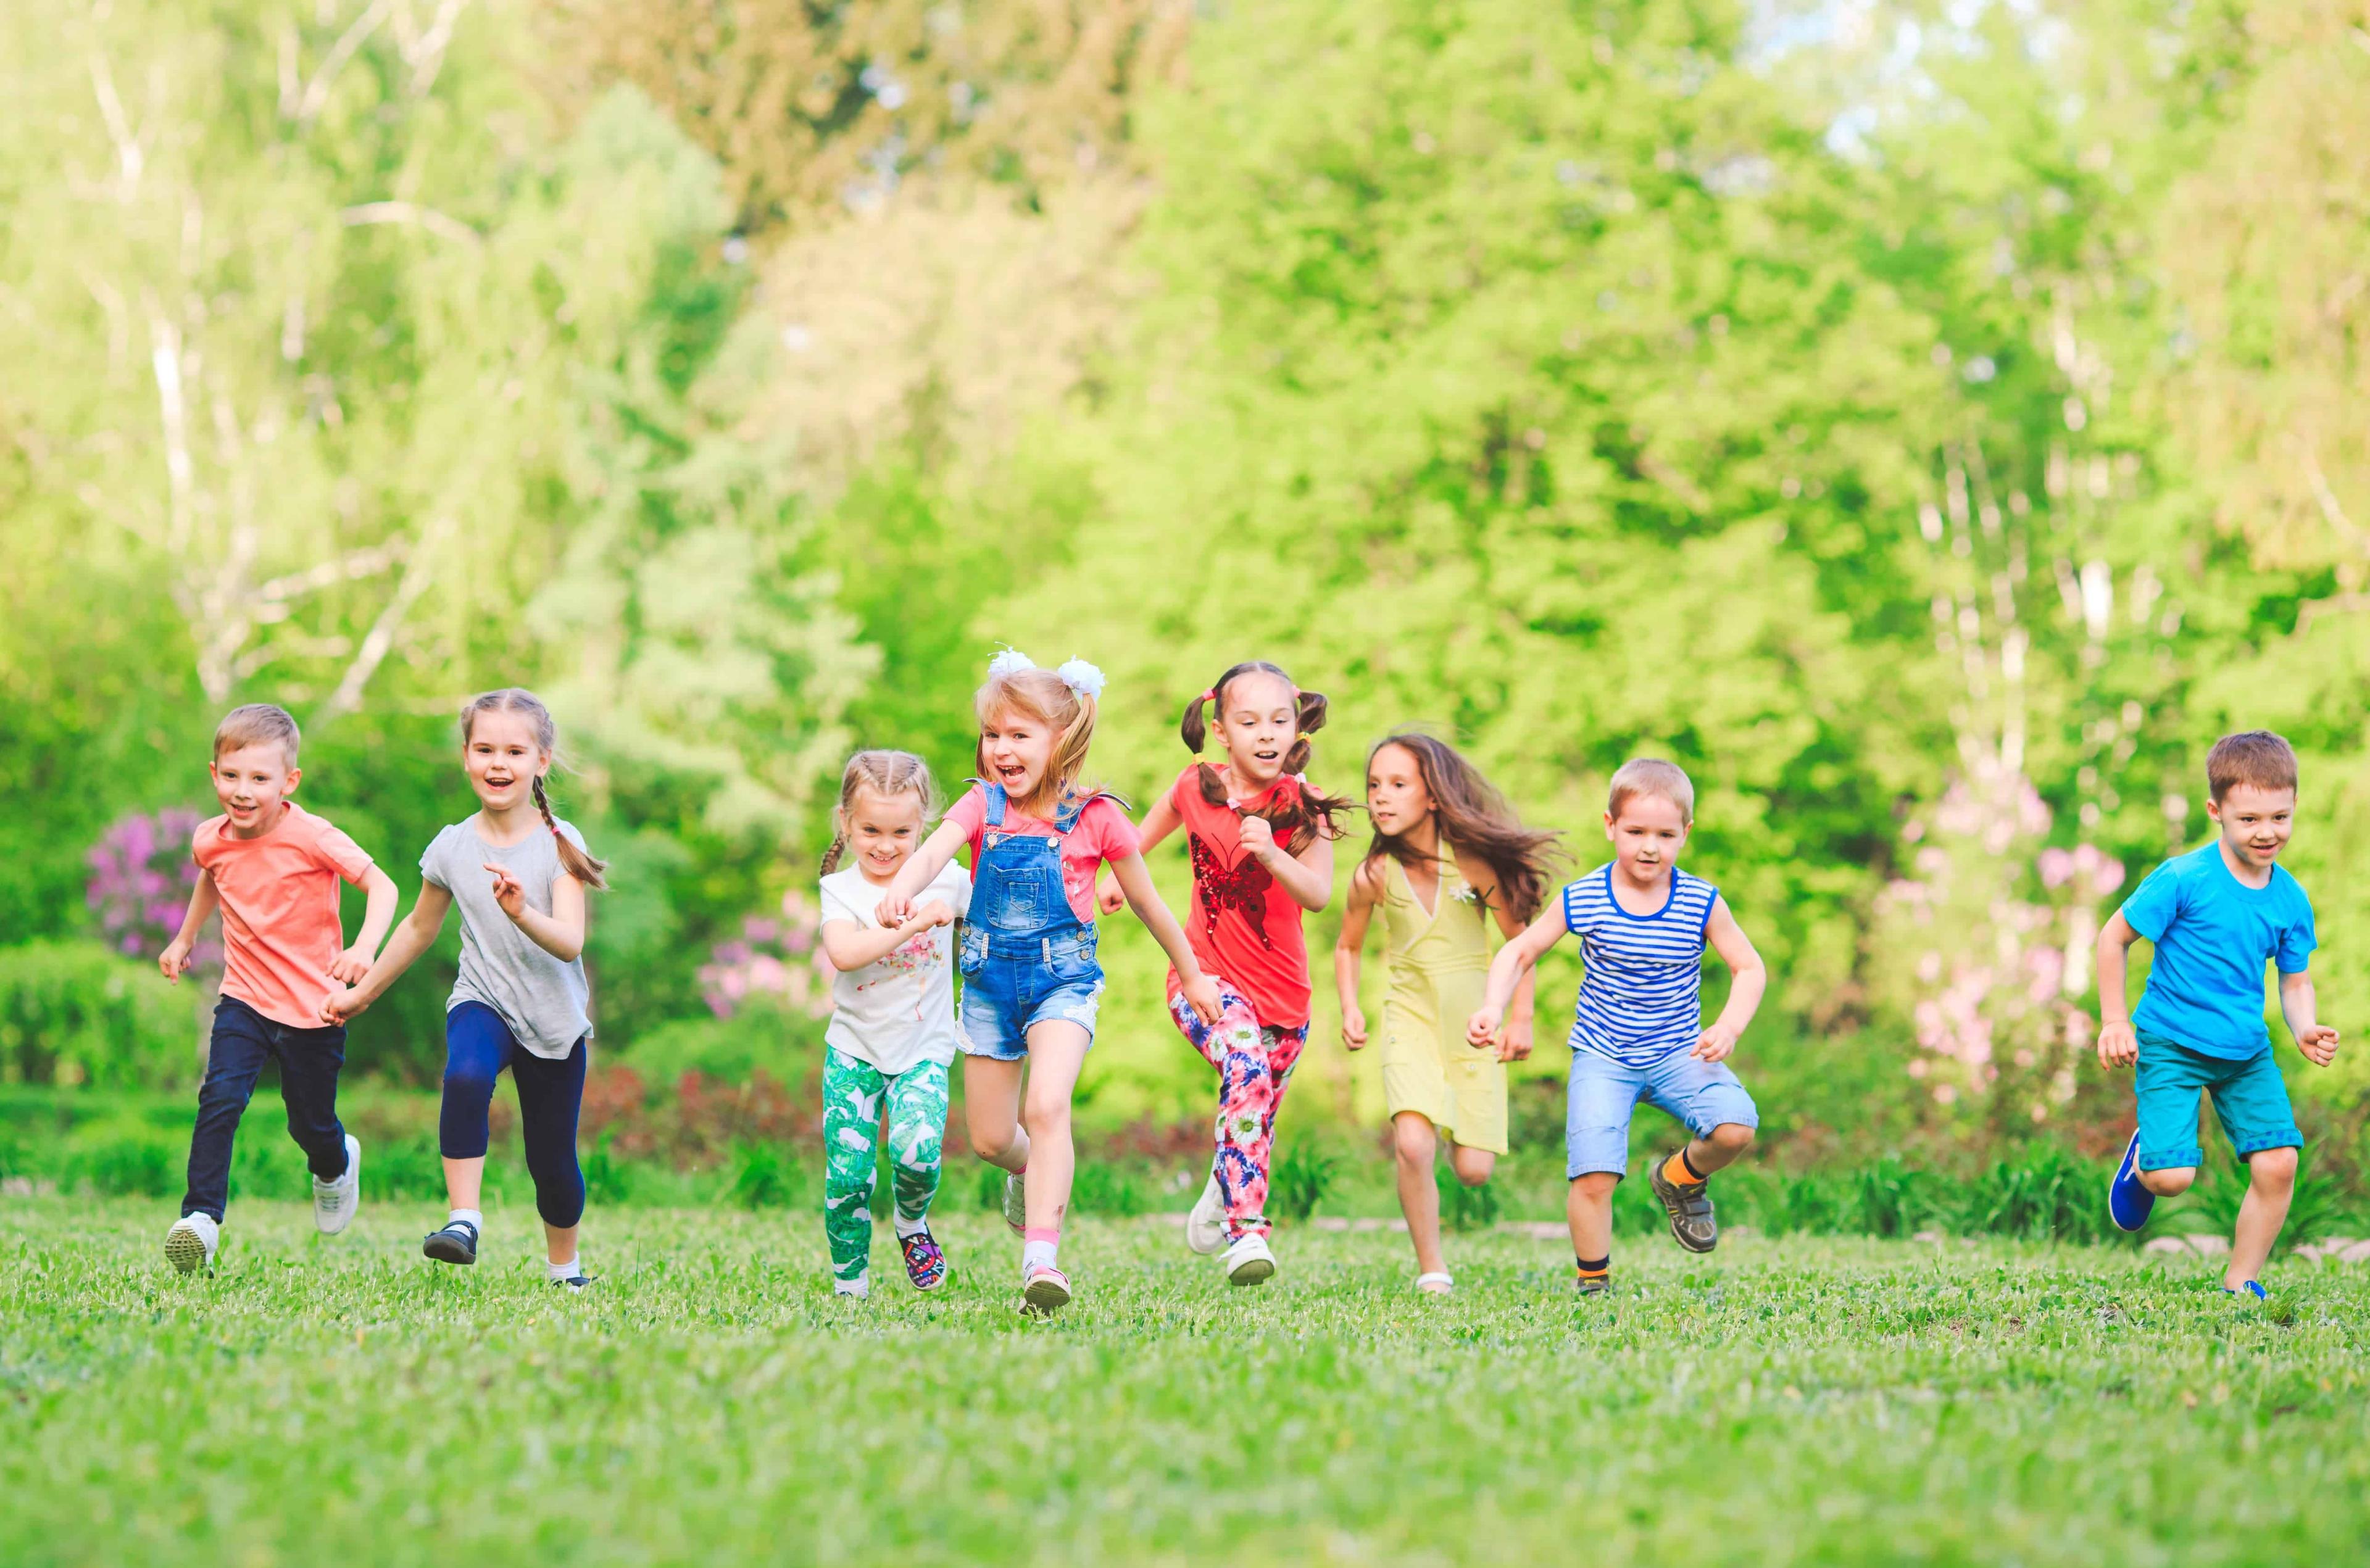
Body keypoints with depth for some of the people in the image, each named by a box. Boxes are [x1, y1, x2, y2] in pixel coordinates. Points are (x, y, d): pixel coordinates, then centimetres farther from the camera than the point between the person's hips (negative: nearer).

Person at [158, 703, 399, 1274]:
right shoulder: (211, 840, -3)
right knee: (220, 1098, -20)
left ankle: (337, 1167, 46)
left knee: (311, 1124, 10)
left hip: (313, 1008, -3)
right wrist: (184, 938, 29)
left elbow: (382, 886, -21)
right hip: (245, 1000, 3)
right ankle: (201, 1218, -22)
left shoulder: (309, 836, -19)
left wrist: (364, 948, -36)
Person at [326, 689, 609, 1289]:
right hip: (482, 1001, 1)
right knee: (466, 1076, -34)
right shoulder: (453, 846, -2)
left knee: (552, 1159, 5)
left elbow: (570, 943, -21)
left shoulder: (559, 843, -9)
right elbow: (421, 928, 16)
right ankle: (463, 1220, -32)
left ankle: (564, 1265, 31)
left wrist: (523, 913, -41)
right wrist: (360, 994, 23)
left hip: (554, 1016, -1)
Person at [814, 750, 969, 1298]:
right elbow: (843, 953, -25)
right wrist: (913, 922, -30)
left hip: (923, 1051, 0)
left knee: (917, 1147, -24)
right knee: (848, 1172, -7)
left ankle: (913, 1222, 9)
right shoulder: (841, 890, -5)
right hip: (854, 1051, 0)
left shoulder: (945, 880, -1)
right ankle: (849, 1283, 12)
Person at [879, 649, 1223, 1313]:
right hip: (990, 983, 3)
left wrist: (1192, 976, 15)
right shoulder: (983, 805, -6)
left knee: (1047, 1107, -26)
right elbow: (937, 846, -27)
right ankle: (1031, 1172, 48)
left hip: (1063, 982, -3)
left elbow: (1145, 900, 4)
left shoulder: (1095, 817, -9)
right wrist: (903, 886, -51)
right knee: (990, 1139, 11)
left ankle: (1041, 1258, -28)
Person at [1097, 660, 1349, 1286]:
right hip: (1204, 975, -1)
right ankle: (1246, 1231, -33)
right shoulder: (1196, 788, -4)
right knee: (1246, 1069, -30)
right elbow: (1150, 830, 21)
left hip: (1281, 990, 1)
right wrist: (1119, 877, 26)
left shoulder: (1304, 806, -10)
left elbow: (1319, 895, -25)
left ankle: (1223, 1191, 46)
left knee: (1257, 1120, 10)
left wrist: (1271, 854, -40)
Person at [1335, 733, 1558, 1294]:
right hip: (1411, 1016, 0)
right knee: (1412, 1145, -23)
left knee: (1474, 1169, -2)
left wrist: (1522, 1020, -3)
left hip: (1473, 1021, 0)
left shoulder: (1473, 863, -12)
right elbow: (1347, 947, 10)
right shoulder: (1373, 876, -9)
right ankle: (1431, 1270, -6)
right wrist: (1350, 1011, -3)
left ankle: (1463, 1123, 36)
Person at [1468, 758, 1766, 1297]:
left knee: (1736, 1126, -24)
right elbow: (1519, 952, 3)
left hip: (1678, 1054, 1)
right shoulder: (1582, 901, -9)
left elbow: (1749, 969, 1)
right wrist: (1492, 1009, -13)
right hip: (1603, 1059, -1)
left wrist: (1728, 1028, -17)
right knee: (1593, 1178, -15)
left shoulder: (1701, 904, -8)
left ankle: (1681, 1178, 10)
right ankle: (1594, 1284, 8)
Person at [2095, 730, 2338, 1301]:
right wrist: (2115, 1021, -9)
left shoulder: (2291, 900, 0)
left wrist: (2305, 1029, -10)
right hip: (2171, 1045, -5)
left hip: (2246, 1051, 5)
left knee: (2279, 1163, -9)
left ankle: (2240, 1284, 10)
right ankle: (2143, 1159, 25)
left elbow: (2295, 981, 11)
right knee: (2172, 1178, -15)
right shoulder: (2184, 880, -16)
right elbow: (2114, 937, -8)